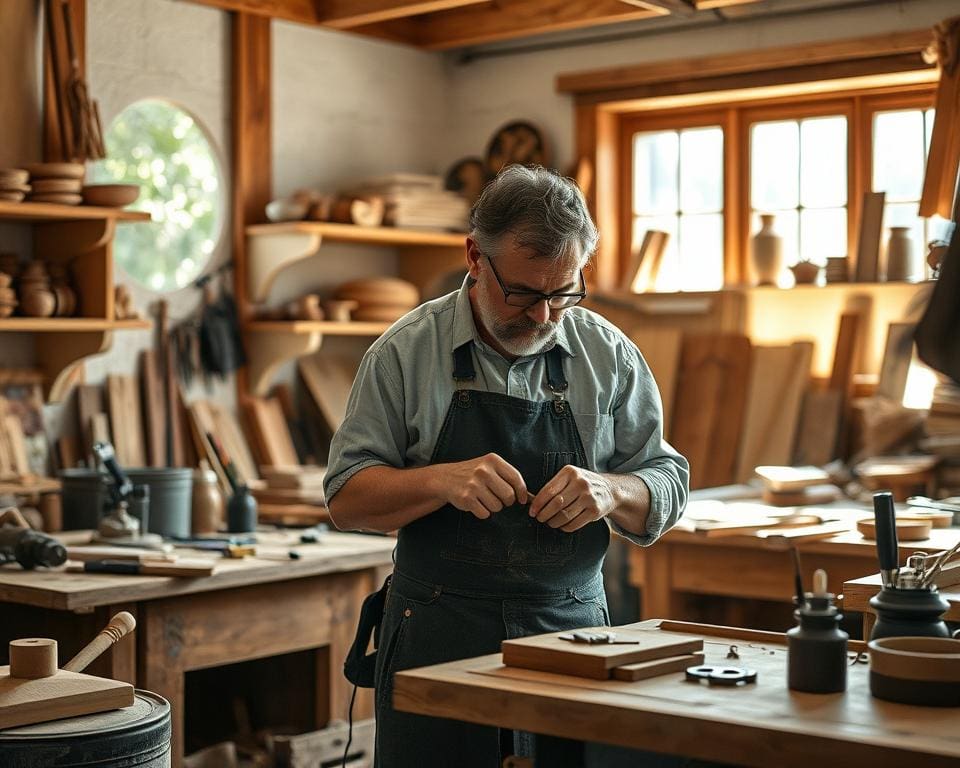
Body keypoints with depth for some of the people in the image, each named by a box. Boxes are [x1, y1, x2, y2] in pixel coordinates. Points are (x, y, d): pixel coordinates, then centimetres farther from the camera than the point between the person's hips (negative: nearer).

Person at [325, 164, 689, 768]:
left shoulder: (611, 356, 3)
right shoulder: (408, 350, -2)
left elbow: (667, 491, 6)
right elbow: (347, 498, -2)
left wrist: (609, 492, -16)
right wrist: (441, 480, -21)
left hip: (572, 631, 2)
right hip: (438, 642, -1)